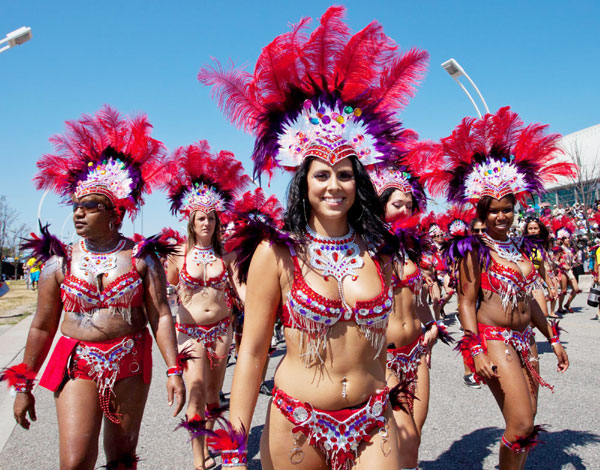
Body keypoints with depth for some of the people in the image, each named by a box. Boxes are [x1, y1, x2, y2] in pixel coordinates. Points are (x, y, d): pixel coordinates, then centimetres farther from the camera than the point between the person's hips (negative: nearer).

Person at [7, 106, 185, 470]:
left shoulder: (142, 257, -5)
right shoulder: (60, 261, 0)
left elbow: (161, 316, -7)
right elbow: (42, 328, 5)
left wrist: (173, 370, -12)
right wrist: (24, 385, 9)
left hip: (130, 366, 0)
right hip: (76, 366, 1)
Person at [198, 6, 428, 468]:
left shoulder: (378, 251, -1)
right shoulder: (276, 254, -10)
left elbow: (380, 339, 9)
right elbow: (252, 351, -8)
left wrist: (393, 411, 13)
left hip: (372, 424, 2)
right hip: (297, 424, -2)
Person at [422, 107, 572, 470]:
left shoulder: (521, 248, 13)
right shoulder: (474, 250, -7)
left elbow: (529, 299, 19)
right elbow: (466, 302, -11)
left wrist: (553, 338, 19)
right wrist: (475, 349, -18)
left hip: (524, 340, 7)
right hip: (493, 339, -7)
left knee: (525, 430, 10)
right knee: (522, 425, -12)